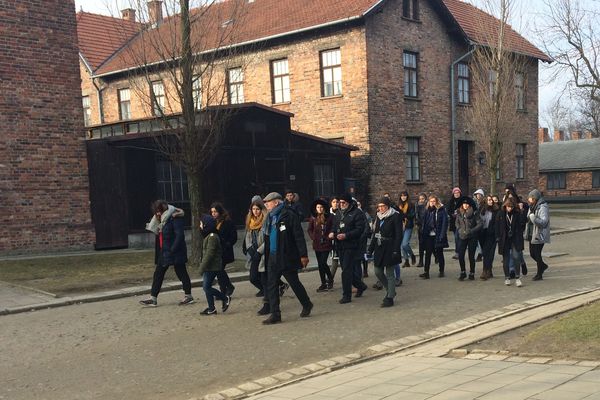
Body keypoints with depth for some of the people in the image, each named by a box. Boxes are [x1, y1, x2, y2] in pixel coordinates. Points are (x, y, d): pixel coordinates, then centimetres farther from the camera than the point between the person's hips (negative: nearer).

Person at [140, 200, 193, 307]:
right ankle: (153, 298, 10)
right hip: (163, 252, 9)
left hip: (175, 252, -9)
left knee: (181, 272, 2)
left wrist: (173, 249, -23)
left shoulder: (175, 218, -14)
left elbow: (179, 235, -20)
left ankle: (188, 296, 13)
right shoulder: (160, 220, 14)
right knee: (158, 274, 7)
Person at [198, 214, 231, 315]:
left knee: (207, 287, -7)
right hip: (209, 267, 10)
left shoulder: (212, 237, -17)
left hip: (212, 267, -10)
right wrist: (202, 265, 17)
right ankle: (211, 309, 14)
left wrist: (202, 267, -21)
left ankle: (225, 298, 6)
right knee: (206, 287, 9)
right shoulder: (208, 236, 15)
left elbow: (209, 253, -22)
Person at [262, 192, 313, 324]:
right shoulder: (270, 217, 13)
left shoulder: (289, 215, -11)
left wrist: (303, 255, -16)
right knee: (271, 286, 2)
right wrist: (266, 256, 12)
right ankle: (275, 315, 6)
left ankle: (307, 305, 29)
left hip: (287, 257, -7)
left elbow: (299, 236, -13)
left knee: (294, 283, 7)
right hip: (273, 257, 7)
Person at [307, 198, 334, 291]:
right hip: (317, 244, 3)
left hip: (326, 244, -3)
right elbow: (309, 230, 10)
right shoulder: (313, 218, 4)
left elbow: (332, 229, 0)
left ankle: (330, 279, 14)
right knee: (320, 264, 7)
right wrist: (313, 238, -1)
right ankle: (323, 283, 16)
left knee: (323, 263, -10)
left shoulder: (329, 217, -4)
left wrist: (329, 237, -9)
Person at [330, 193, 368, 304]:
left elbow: (360, 229, -16)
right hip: (340, 246, 8)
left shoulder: (357, 213, -8)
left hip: (351, 246, -8)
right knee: (347, 270, 13)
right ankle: (360, 286, 33)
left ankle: (346, 295, -1)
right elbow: (335, 226, 24)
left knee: (346, 271, -9)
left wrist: (346, 235, -25)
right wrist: (333, 233, 1)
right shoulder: (341, 213, 17)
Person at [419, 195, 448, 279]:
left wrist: (442, 235, -16)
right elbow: (424, 224, 9)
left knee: (439, 253, 8)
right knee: (428, 254, 1)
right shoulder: (428, 211, 8)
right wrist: (423, 234, 2)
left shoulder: (442, 211, -5)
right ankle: (426, 272, 2)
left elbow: (444, 223, -10)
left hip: (437, 236, -3)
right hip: (429, 236, 4)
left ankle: (441, 271, 21)